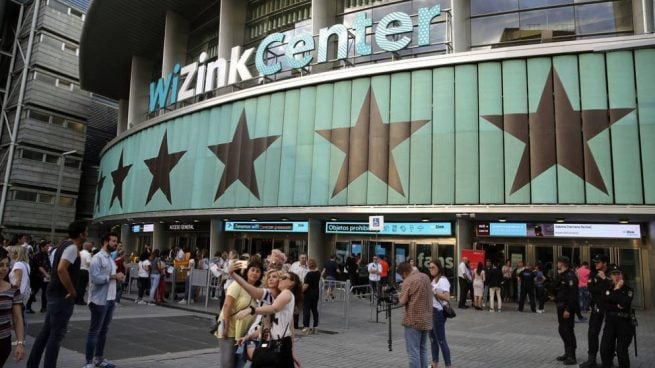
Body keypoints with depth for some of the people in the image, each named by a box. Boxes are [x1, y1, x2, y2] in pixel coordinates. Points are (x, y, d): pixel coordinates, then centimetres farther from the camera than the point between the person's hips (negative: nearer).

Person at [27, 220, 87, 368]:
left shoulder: (65, 244, 12)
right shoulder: (72, 247, -18)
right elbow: (61, 269, -32)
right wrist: (72, 291, -23)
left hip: (55, 294, 10)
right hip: (63, 296, -10)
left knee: (46, 330, 17)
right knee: (57, 334, -2)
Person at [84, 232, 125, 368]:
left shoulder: (111, 259, 16)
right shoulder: (97, 258, -12)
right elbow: (95, 278, -24)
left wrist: (119, 277, 2)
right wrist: (113, 276, -18)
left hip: (110, 300, 8)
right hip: (99, 300, -8)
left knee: (104, 330, 15)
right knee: (94, 331, -1)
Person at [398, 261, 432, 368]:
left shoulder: (408, 281, -16)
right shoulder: (426, 277, 8)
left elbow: (402, 301, -15)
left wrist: (402, 292, 4)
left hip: (413, 320, -8)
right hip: (426, 319, 8)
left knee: (413, 351, -2)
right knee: (422, 349, 18)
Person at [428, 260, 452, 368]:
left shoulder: (443, 280, -13)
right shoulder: (433, 280, 15)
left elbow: (447, 298, -23)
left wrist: (433, 291, -23)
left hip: (438, 312, -9)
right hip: (431, 311, 9)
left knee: (441, 340, -3)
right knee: (432, 339, 14)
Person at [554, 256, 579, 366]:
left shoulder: (570, 276, -17)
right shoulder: (562, 276, 14)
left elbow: (573, 294, -22)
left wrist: (568, 309, -23)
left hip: (568, 308, -10)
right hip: (561, 307, 10)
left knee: (568, 331, -5)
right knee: (562, 330, 16)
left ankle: (572, 357, 3)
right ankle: (567, 353, 28)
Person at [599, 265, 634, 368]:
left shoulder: (628, 290, -3)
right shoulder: (608, 289, 9)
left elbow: (624, 303, -19)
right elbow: (605, 305, -2)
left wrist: (617, 289, -14)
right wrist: (617, 307, -13)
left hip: (624, 322, -4)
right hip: (610, 322, 4)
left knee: (621, 351, -10)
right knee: (605, 349, 1)